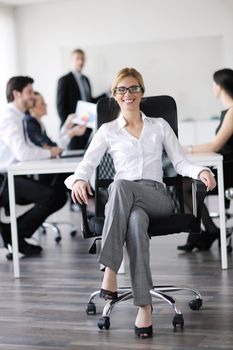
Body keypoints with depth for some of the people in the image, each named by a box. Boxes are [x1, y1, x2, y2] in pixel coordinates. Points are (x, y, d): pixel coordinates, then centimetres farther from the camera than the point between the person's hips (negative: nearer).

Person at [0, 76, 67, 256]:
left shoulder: (18, 118, 15)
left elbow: (29, 149, 15)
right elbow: (22, 153, -27)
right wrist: (49, 153, -13)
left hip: (17, 177, 10)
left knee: (60, 195, 4)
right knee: (52, 195, -23)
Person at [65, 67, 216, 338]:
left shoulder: (159, 126, 20)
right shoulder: (107, 131, 17)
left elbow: (180, 163, 11)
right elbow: (86, 165, 6)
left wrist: (200, 171, -11)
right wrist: (79, 180, -18)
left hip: (157, 198, 0)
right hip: (123, 200, 0)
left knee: (121, 185, -37)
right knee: (136, 220, -39)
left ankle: (109, 270, -40)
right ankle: (144, 305, -42)